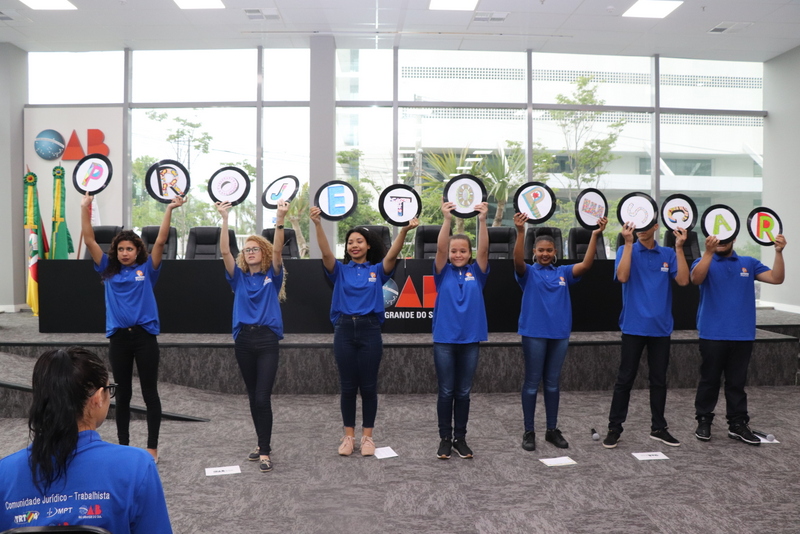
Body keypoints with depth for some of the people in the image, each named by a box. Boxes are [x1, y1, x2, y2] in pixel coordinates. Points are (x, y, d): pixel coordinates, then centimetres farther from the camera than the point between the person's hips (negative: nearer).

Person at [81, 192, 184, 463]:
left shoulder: (147, 269, 2)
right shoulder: (109, 270, 8)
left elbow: (160, 241, -7)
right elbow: (90, 241, 4)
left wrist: (169, 210, -14)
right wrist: (84, 209, -2)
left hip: (144, 336, -2)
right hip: (118, 337, 3)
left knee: (150, 393, 3)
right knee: (122, 394, 11)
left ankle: (152, 447, 11)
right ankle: (123, 445, 22)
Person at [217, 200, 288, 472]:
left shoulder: (272, 276, 4)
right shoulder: (239, 277, 9)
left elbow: (277, 250, -11)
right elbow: (224, 251, -2)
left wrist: (280, 219, -22)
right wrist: (225, 218, -10)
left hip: (267, 340, -3)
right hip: (243, 340, 4)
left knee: (262, 397, -7)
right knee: (253, 397, 12)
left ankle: (265, 452, 1)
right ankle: (262, 443, 26)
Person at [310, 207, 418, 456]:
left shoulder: (377, 270, 6)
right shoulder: (340, 270, 7)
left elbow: (392, 255, -12)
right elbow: (325, 252, -10)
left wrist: (404, 230, -29)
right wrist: (317, 224, -26)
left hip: (370, 330, -1)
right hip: (344, 330, 1)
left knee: (369, 386, 5)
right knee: (347, 387, 7)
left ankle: (367, 436, 17)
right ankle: (348, 436, 19)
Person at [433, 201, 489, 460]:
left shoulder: (476, 273, 4)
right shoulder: (443, 273, 2)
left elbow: (484, 250, -11)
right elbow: (440, 248, -14)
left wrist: (482, 221, -24)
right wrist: (447, 220, -27)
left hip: (470, 340, 1)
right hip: (444, 339, -1)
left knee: (463, 392, 10)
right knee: (446, 392, 5)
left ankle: (461, 438, 21)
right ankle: (445, 438, 17)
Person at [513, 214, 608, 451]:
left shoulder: (563, 272, 7)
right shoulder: (528, 273, -1)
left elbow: (586, 265, -8)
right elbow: (518, 261, -22)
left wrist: (595, 235, -18)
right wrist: (520, 231, -35)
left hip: (559, 333, 3)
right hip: (534, 333, -3)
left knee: (553, 383, 12)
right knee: (532, 382, 3)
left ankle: (552, 430, 22)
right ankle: (529, 431, 12)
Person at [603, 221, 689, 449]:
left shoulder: (668, 254, 6)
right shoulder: (626, 250, -1)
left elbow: (683, 280, -7)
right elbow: (622, 276, -18)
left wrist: (680, 248, -12)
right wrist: (628, 243, -20)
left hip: (661, 327, 3)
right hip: (634, 326, -3)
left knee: (659, 380, 11)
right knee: (625, 379, 2)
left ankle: (658, 428, 23)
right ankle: (614, 428, 11)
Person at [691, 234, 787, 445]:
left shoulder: (748, 263, 10)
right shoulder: (704, 262, 1)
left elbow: (776, 278, 0)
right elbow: (696, 279, -21)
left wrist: (779, 252, -13)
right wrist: (709, 252, -33)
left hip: (742, 335, 3)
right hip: (713, 334, -2)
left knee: (737, 382, 10)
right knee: (709, 380, 5)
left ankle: (738, 423, 18)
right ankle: (703, 421, 15)